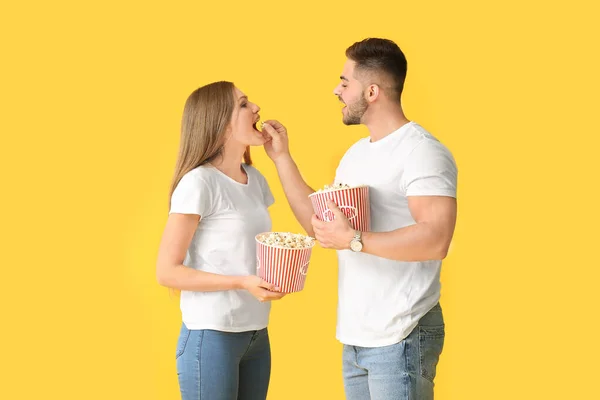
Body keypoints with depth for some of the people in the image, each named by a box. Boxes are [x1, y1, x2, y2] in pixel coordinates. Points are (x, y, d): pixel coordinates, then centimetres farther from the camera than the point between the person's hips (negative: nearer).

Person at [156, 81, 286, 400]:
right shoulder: (198, 182, -13)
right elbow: (167, 271, -14)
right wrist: (242, 283, -21)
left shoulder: (255, 180, 8)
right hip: (211, 337, -6)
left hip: (256, 334, 7)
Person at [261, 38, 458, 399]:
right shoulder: (356, 153, 14)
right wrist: (282, 157, 14)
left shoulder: (421, 151, -15)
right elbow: (317, 222, 16)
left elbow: (437, 240, -26)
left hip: (400, 339, -8)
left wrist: (353, 241, -28)